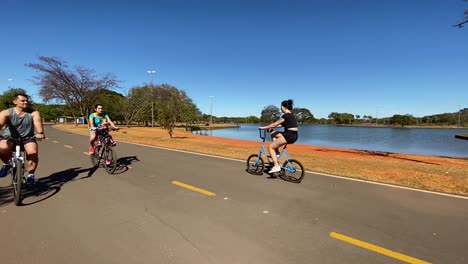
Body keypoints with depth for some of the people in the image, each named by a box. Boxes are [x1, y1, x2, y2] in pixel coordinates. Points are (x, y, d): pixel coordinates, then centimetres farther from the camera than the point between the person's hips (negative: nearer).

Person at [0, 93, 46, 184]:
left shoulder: (34, 113, -6)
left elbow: (38, 123, -23)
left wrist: (40, 133, -46)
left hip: (27, 138, 0)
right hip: (10, 138, 1)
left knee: (33, 153, -28)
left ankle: (31, 175, -5)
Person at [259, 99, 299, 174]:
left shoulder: (286, 115, -13)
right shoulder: (291, 115, 17)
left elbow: (275, 124, -10)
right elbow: (281, 125, 23)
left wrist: (264, 127, 0)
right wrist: (271, 127, 17)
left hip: (289, 135, -10)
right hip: (293, 135, 10)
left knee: (270, 147, -5)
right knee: (273, 134, 19)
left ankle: (276, 166, -9)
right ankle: (277, 152, 15)